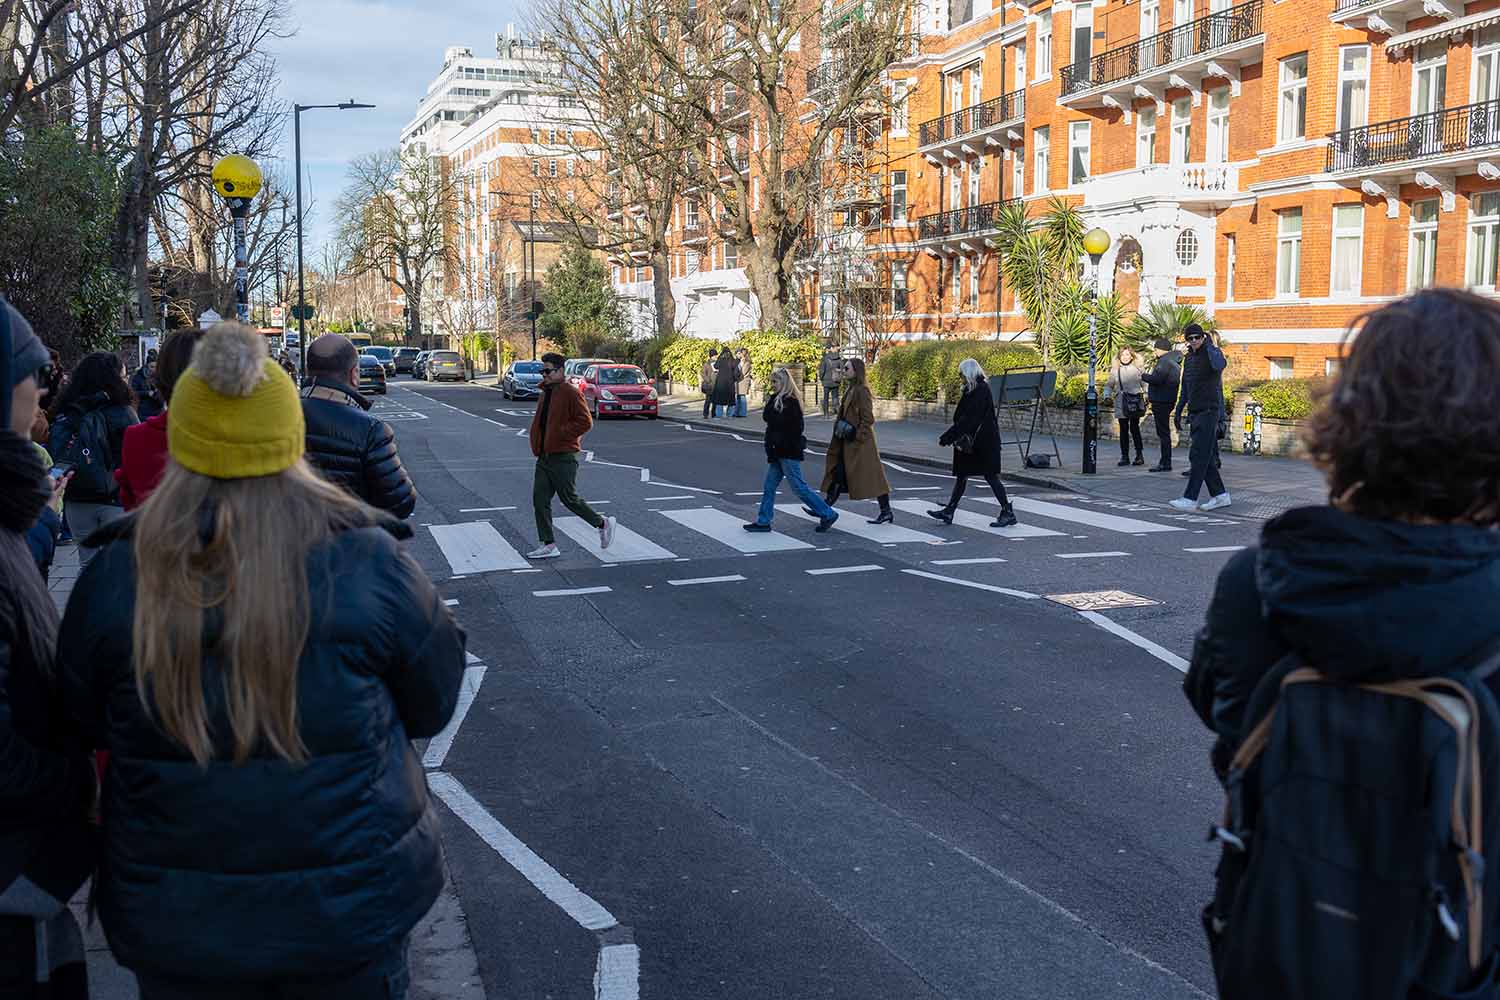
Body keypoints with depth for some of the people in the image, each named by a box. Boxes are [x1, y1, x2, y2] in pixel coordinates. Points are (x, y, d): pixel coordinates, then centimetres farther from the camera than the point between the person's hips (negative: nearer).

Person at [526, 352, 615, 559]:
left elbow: (585, 421, -19)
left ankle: (603, 524, 18)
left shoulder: (570, 393, -13)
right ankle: (549, 545, 8)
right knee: (540, 500, 3)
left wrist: (560, 434, -19)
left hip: (563, 458, -9)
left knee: (570, 499, -2)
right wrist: (537, 445, 14)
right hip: (545, 457, 9)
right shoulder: (546, 393, 15)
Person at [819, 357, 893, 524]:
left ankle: (886, 512, 7)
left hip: (860, 442, -10)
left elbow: (868, 419, -19)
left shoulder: (861, 391, -16)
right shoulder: (849, 389, 13)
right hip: (847, 442, 10)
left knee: (871, 476, -2)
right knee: (838, 474, 10)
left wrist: (858, 438, -18)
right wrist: (840, 429, 16)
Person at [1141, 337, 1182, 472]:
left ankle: (1165, 463, -7)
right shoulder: (1174, 361, 19)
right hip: (1167, 400, 10)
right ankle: (1165, 462, 19)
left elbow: (1157, 379, -25)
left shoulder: (1165, 361, -14)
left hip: (1161, 401, -10)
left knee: (1163, 432, -8)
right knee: (1164, 432, 15)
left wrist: (1144, 376, -9)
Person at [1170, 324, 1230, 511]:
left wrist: (1210, 346, -23)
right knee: (1205, 457, 10)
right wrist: (1178, 411, 22)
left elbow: (1219, 364, -35)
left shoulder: (1212, 352, -9)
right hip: (1194, 412, 8)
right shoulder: (1189, 358, 15)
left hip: (1208, 411, -8)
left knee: (1198, 455, -11)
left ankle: (1190, 498, -11)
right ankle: (1219, 495, 16)